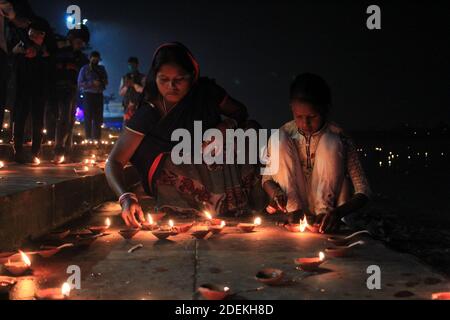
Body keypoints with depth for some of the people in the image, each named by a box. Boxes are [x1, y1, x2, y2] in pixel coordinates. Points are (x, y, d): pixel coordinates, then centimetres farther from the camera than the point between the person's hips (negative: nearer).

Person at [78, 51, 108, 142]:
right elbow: (80, 83, -5)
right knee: (88, 117, -5)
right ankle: (88, 138, -4)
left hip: (99, 95, 3)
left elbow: (106, 82, 15)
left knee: (98, 117, 1)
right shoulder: (85, 69, 3)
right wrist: (92, 83, -15)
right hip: (88, 95, -3)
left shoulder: (101, 69, 14)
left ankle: (97, 138, 5)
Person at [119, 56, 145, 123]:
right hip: (127, 105, 3)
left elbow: (144, 90, -9)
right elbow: (121, 93, 10)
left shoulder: (142, 77, 3)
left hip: (139, 106, -3)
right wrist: (126, 86, -8)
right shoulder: (125, 77, 14)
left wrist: (134, 84, -19)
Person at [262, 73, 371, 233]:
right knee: (280, 138, -16)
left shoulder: (338, 138, -12)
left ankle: (324, 213, -21)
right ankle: (295, 212, -17)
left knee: (330, 142, -23)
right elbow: (267, 177, 2)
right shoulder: (285, 134, -5)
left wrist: (340, 211, -34)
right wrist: (275, 191, -23)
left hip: (325, 202, -2)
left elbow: (363, 190, -14)